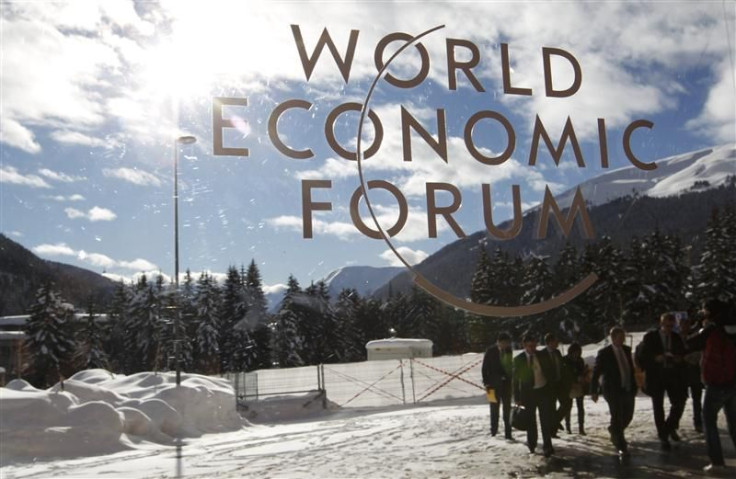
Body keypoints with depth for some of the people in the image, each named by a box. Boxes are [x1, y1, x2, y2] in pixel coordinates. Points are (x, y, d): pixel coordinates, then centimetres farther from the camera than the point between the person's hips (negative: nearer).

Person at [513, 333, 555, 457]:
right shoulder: (518, 359, -4)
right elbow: (515, 379, -2)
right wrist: (517, 397, -6)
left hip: (543, 390, 1)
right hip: (528, 392, -1)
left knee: (546, 420, -4)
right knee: (530, 420, 10)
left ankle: (547, 446, 0)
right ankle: (532, 444, 28)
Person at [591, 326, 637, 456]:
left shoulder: (627, 350, 8)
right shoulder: (604, 353, -8)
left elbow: (631, 369, 15)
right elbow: (596, 372, -6)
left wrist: (634, 387, 11)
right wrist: (594, 391, -9)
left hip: (627, 389, 6)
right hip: (613, 390, -6)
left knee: (628, 416, 10)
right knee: (617, 417, -3)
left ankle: (615, 433, 37)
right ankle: (621, 446, 8)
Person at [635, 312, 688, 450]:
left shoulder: (676, 338, 6)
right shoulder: (650, 336, -4)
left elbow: (683, 354, 14)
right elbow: (641, 355, -4)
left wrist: (680, 359, -8)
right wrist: (655, 358, -20)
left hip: (673, 375, 3)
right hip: (656, 376, -3)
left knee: (679, 402, -4)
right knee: (658, 406, 3)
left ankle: (670, 427, 23)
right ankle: (663, 437, 13)